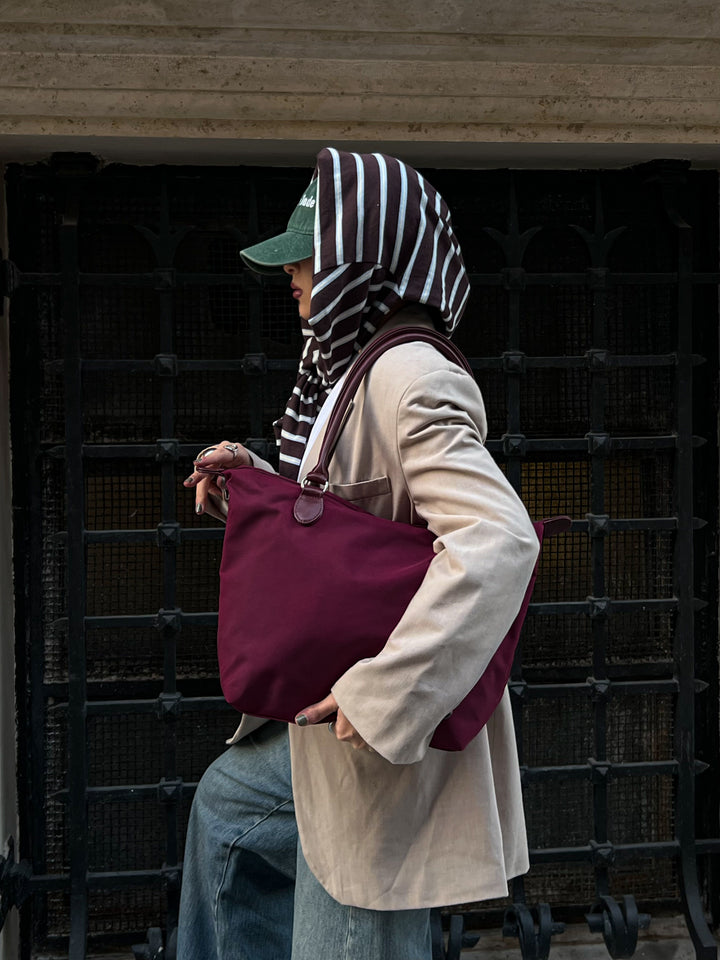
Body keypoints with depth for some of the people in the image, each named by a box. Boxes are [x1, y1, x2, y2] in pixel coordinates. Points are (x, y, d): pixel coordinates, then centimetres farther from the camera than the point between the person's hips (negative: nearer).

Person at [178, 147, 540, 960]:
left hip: (388, 753, -11)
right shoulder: (352, 370, 10)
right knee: (225, 803, 32)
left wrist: (382, 694, -35)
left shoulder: (412, 381, -22)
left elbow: (499, 540, -34)